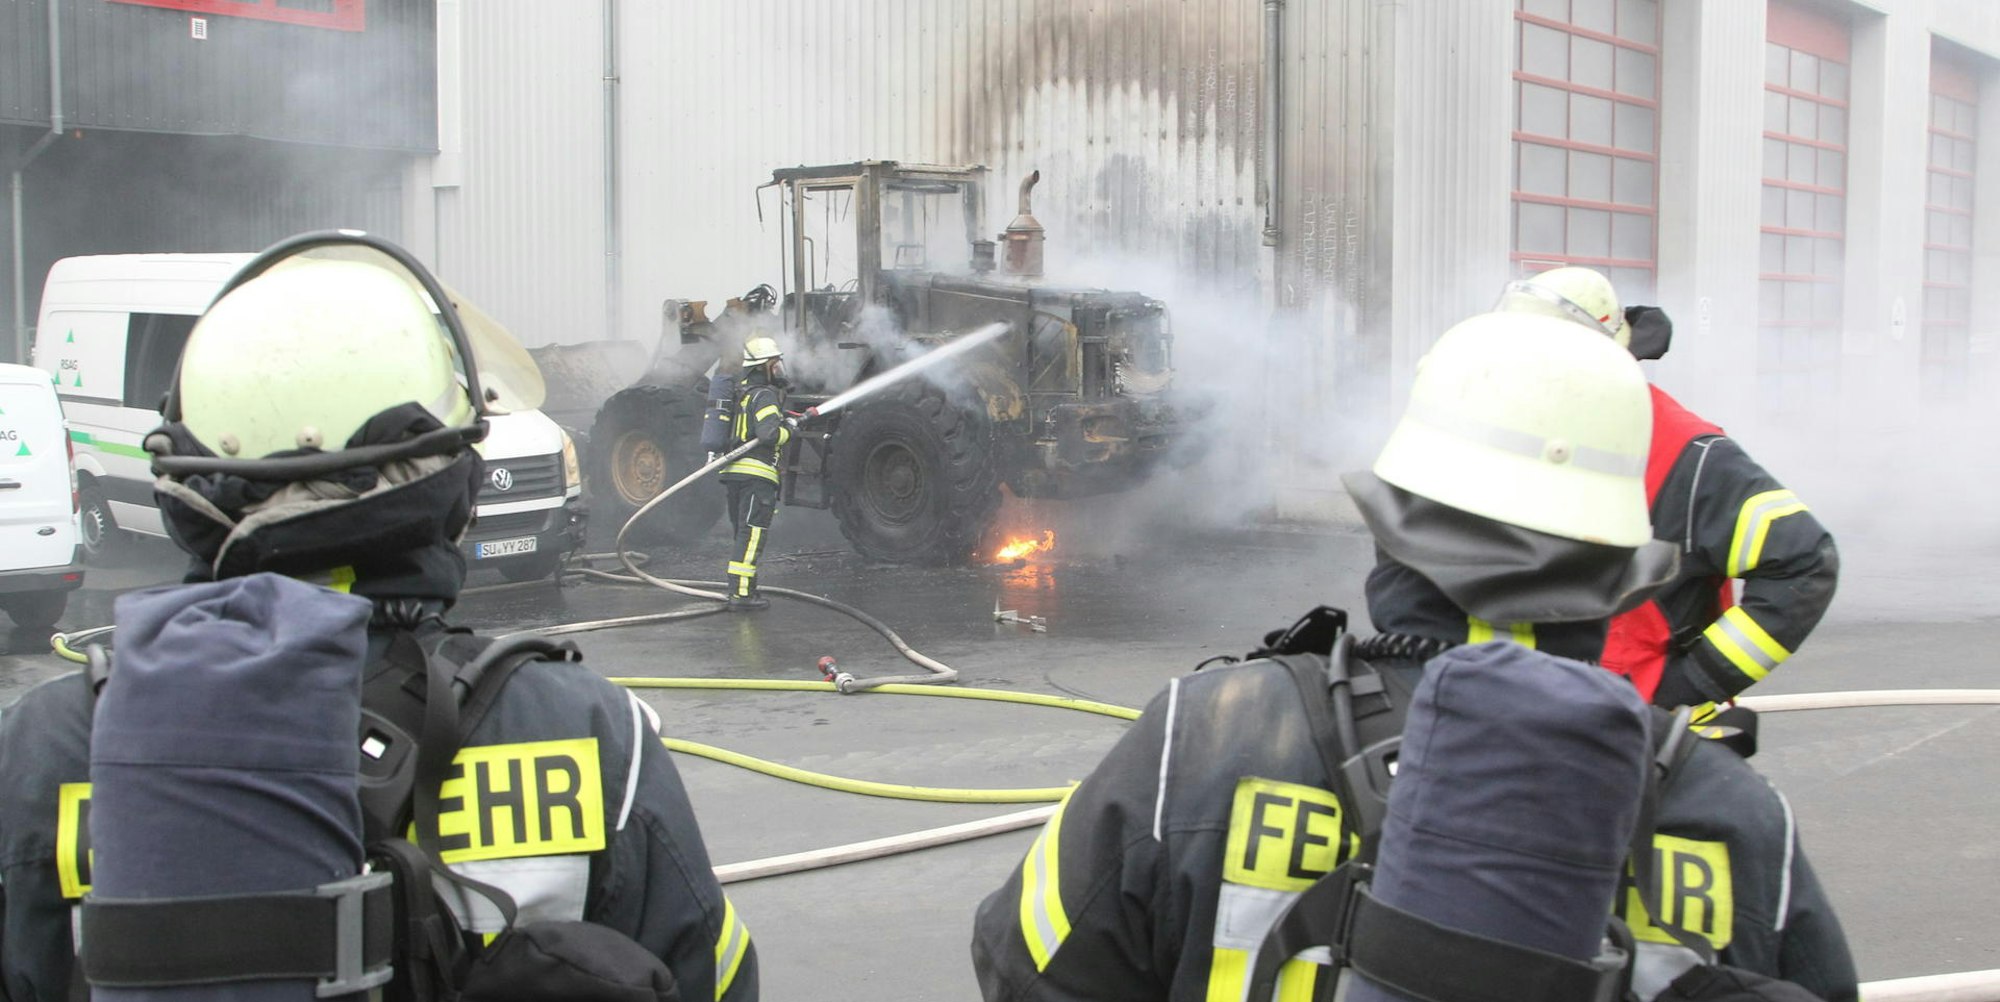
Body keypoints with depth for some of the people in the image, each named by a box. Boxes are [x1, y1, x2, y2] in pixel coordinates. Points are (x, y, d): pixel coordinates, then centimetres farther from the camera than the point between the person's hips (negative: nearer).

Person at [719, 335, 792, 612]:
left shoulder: (743, 393, 20)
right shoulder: (765, 395, -10)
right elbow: (769, 433, -23)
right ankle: (740, 594, -15)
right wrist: (788, 429, -5)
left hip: (735, 473, 10)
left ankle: (745, 590, 21)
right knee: (751, 536, -11)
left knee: (744, 535, 16)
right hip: (757, 474, -10)